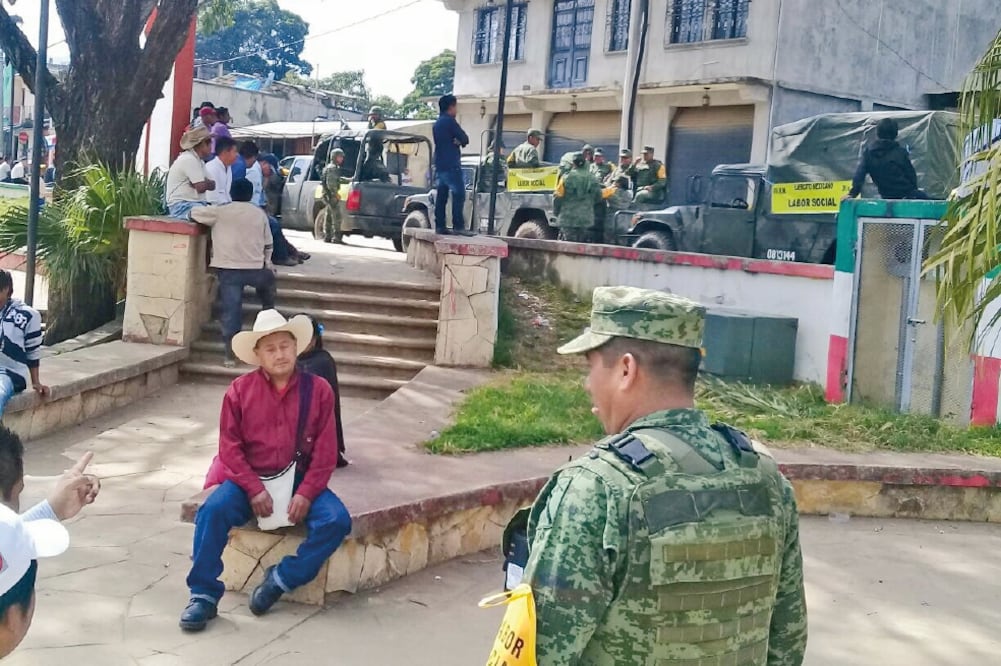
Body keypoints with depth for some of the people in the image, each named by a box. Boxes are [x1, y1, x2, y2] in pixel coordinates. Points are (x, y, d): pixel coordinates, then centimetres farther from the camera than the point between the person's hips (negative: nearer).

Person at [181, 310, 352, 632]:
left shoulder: (318, 390, -1)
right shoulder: (240, 390, -2)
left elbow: (325, 451, -2)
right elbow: (230, 446, -4)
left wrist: (306, 494, -14)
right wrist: (255, 489, -15)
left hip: (300, 481, 1)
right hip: (249, 479, 0)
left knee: (337, 520, -24)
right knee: (213, 510, -28)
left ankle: (281, 579, -9)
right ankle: (203, 595, -15)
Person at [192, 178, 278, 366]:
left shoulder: (220, 211, 1)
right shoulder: (260, 214, 9)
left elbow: (193, 213, 9)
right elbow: (268, 244, 11)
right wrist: (267, 262, 25)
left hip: (228, 268, -2)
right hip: (255, 269, 2)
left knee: (230, 310, -1)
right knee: (268, 279, 34)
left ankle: (229, 353, -3)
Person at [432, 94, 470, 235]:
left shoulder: (438, 123, 18)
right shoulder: (449, 121, -10)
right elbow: (464, 139, -10)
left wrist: (456, 141, 0)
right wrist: (460, 140, 11)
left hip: (440, 164, 9)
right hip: (451, 165, -9)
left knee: (441, 196, 6)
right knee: (459, 194, -9)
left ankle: (440, 225, 4)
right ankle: (458, 225, -15)